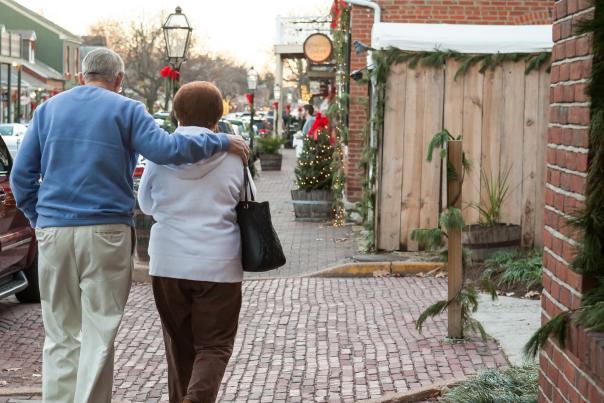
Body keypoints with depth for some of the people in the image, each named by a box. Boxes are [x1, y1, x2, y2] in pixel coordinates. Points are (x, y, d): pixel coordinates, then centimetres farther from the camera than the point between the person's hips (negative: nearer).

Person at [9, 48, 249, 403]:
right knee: (99, 333, 2)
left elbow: (21, 176, 9)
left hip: (53, 231, 4)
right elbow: (167, 150, -12)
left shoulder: (48, 109, 13)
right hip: (105, 232, -3)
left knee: (61, 335, 10)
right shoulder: (126, 110, 1)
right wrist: (222, 142, -2)